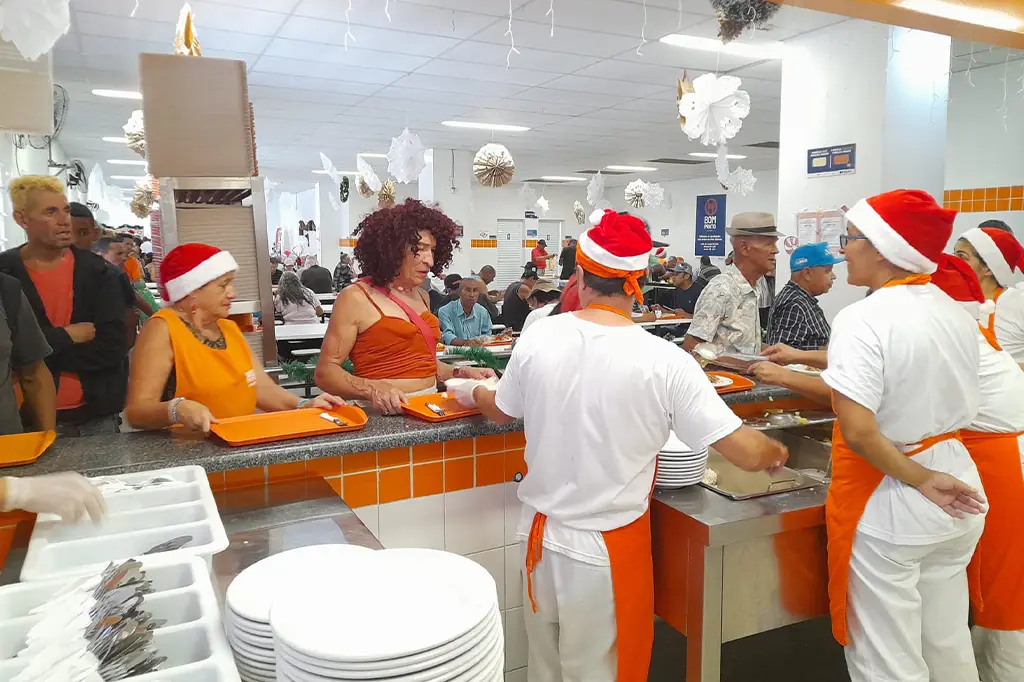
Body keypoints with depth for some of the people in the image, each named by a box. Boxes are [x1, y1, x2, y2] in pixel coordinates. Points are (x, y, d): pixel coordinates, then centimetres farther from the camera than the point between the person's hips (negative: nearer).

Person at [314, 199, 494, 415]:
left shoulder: (421, 296, 14)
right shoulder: (356, 298, -4)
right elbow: (325, 371, -7)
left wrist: (464, 373, 8)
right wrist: (372, 389, -23)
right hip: (387, 413, -5)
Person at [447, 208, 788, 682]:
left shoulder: (538, 338, -10)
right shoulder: (664, 361, -20)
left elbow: (501, 412, 9)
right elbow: (746, 452, -16)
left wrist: (472, 392, 31)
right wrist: (776, 453, 8)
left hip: (541, 538, 4)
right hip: (607, 552, -3)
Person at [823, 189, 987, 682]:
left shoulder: (865, 319, -21)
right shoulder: (958, 314, 3)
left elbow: (858, 432, -28)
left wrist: (919, 481, -15)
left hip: (888, 509, -7)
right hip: (957, 501, 7)